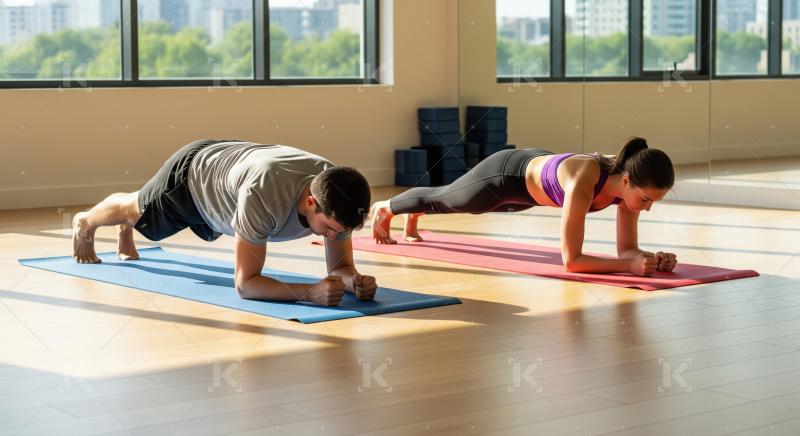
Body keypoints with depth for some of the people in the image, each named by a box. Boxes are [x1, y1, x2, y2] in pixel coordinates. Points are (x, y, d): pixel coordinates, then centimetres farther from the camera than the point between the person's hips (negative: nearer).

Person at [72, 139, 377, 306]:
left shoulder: (337, 194, -35)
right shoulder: (264, 194, -52)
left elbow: (340, 266, -24)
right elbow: (245, 283, -46)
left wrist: (355, 281, -48)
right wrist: (311, 292, -59)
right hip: (190, 175, -5)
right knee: (137, 210, 29)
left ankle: (126, 233, 73)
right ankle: (85, 223, 64)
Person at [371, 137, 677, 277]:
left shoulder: (629, 180, -27)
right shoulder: (583, 183, -48)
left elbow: (627, 249, -18)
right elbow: (571, 260, -43)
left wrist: (650, 258, -39)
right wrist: (631, 265, -50)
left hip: (535, 168, 6)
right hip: (507, 175, -6)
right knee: (444, 200, 26)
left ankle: (413, 219, 69)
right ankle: (384, 208, 59)